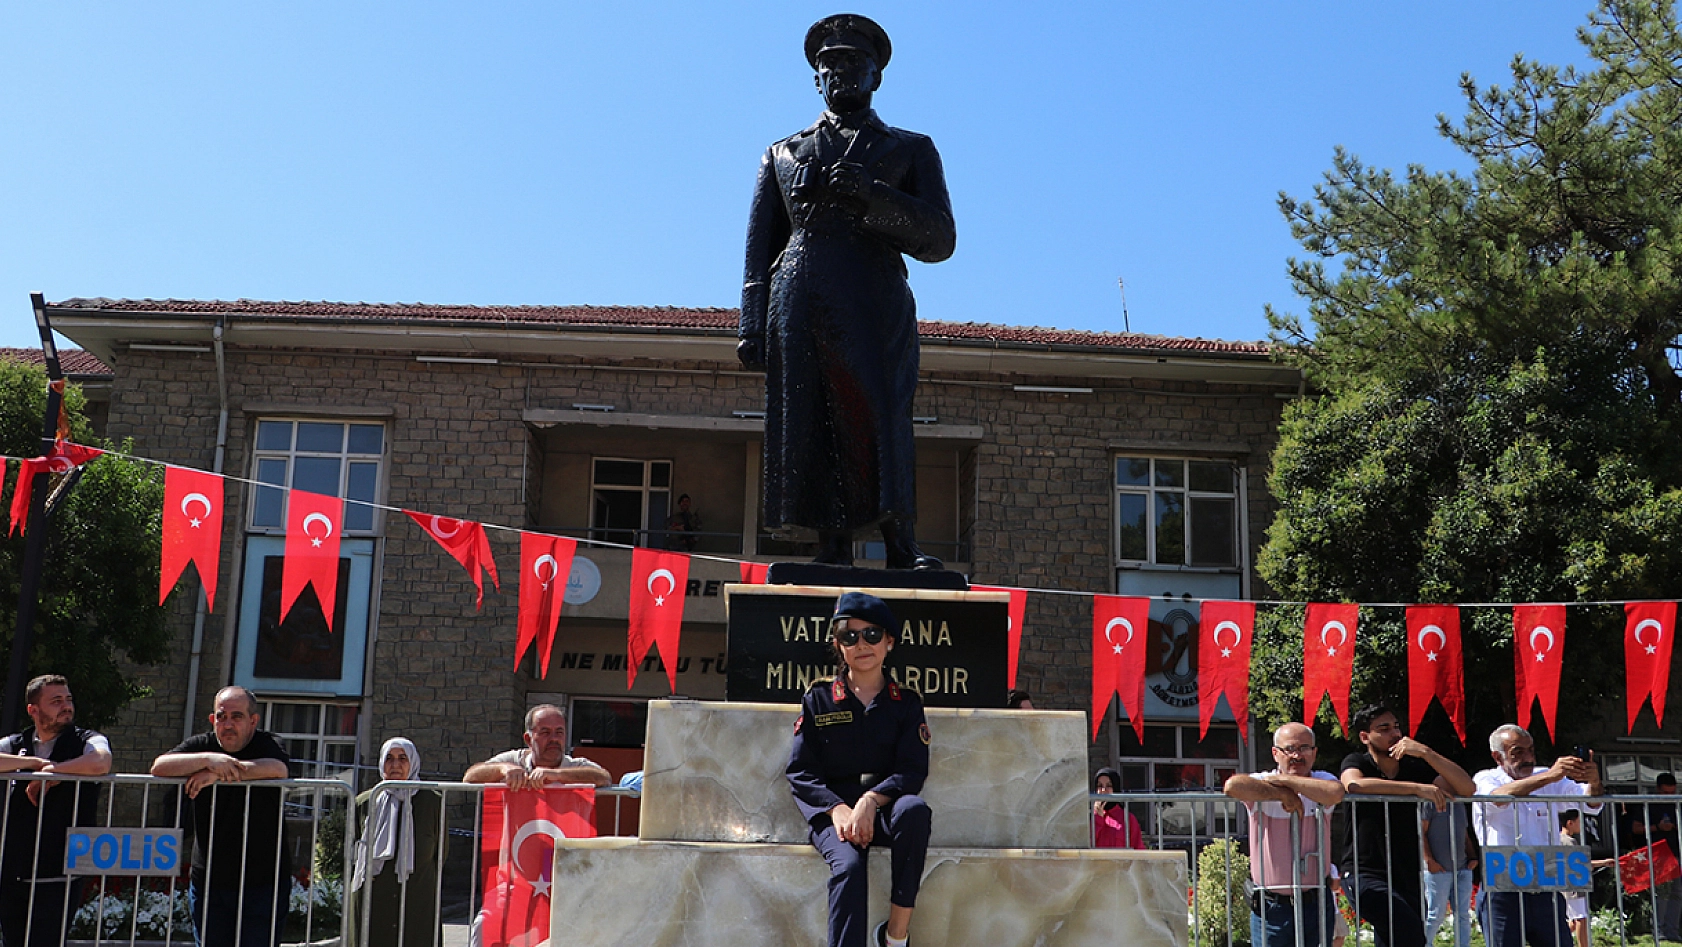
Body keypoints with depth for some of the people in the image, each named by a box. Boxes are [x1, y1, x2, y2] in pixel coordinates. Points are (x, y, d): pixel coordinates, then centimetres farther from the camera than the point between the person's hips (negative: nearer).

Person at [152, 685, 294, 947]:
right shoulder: (201, 745, 8)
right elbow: (159, 767, -9)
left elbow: (279, 770, -24)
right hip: (208, 883, 3)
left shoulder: (267, 745, -1)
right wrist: (209, 759, -23)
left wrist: (219, 774, -22)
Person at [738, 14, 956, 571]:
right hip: (798, 310, 2)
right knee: (810, 431, -7)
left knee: (880, 418, -17)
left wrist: (870, 194, -7)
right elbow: (759, 250, 20)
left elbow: (940, 241, 7)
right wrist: (751, 327, 6)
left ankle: (901, 551, -18)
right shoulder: (783, 155, 26)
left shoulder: (910, 150, 20)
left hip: (875, 305, -2)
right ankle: (832, 557, -7)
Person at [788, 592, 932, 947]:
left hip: (884, 811, 1)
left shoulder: (907, 702, 10)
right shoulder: (818, 700, 10)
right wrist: (837, 810, -15)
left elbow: (913, 771, -1)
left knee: (914, 809, -35)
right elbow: (800, 772, 4)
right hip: (832, 814, -1)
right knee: (849, 866, -33)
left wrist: (871, 801, -20)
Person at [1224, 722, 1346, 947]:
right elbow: (1233, 785, -26)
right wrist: (1283, 795, -18)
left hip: (1317, 903, 2)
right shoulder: (1260, 783, -2)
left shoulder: (1322, 781, 4)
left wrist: (1283, 780, -17)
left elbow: (1335, 793, -22)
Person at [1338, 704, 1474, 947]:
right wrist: (1418, 788, -24)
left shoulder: (1414, 768, 10)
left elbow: (1466, 788, -3)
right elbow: (1354, 785, -27)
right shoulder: (1356, 762, -1)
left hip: (1407, 877, 5)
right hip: (1365, 873, -5)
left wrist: (1426, 752, -14)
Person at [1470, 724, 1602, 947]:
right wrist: (1548, 777, -35)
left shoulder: (1549, 781, 12)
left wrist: (1593, 783, -25)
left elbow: (1590, 802, -1)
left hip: (1546, 894, 4)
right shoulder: (1485, 780, -1)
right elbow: (1497, 797, -25)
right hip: (1503, 897, -4)